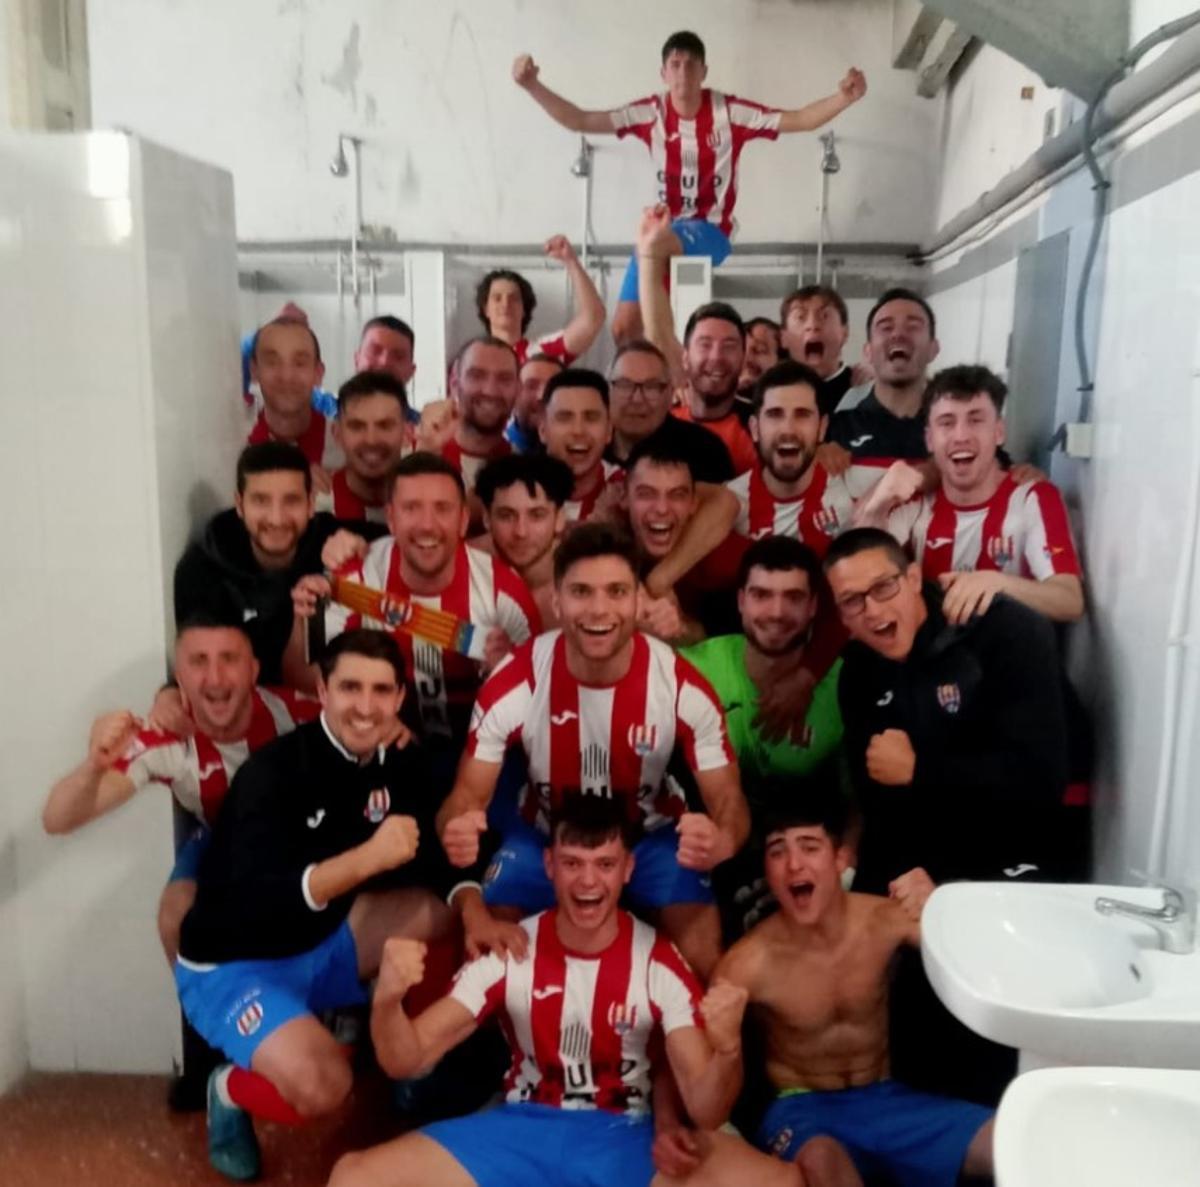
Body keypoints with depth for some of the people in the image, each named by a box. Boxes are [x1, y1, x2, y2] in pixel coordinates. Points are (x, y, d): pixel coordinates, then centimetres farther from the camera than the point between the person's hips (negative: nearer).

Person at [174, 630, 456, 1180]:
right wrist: (365, 858, -48)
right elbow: (253, 903, -37)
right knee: (322, 1083, -29)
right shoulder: (273, 773, -26)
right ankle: (231, 1090, 5)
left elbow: (429, 871, -2)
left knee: (444, 908, -14)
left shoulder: (398, 764, -6)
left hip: (325, 945, 6)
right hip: (233, 965, -6)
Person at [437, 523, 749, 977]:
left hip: (651, 833, 0)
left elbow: (727, 796, -20)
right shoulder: (513, 682, -26)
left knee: (701, 952, -19)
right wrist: (457, 829, -48)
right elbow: (468, 794, -21)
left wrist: (722, 840, -47)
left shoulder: (683, 687, -26)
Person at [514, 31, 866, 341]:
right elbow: (579, 120, 0)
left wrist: (843, 97, -25)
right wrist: (532, 86, -10)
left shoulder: (728, 111, -7)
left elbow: (800, 120, -8)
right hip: (662, 233, 4)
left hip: (710, 231, -4)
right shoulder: (650, 112, -1)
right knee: (623, 328, -2)